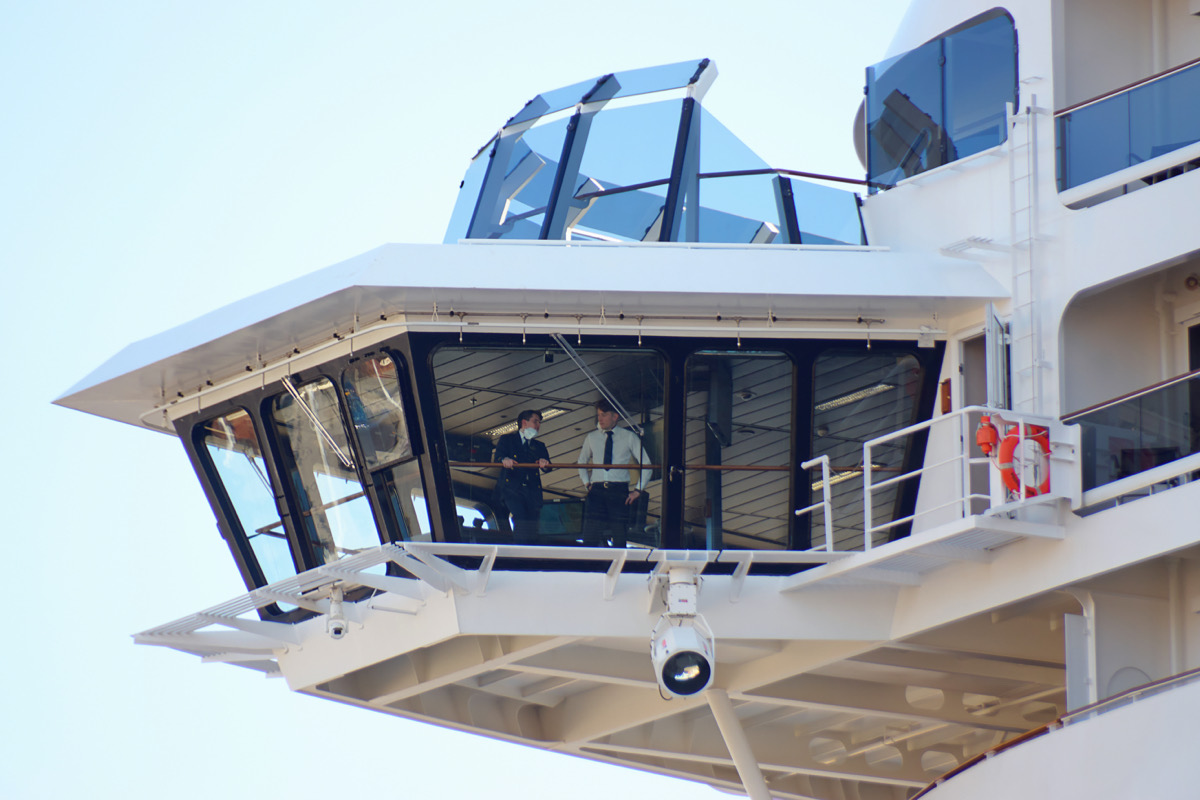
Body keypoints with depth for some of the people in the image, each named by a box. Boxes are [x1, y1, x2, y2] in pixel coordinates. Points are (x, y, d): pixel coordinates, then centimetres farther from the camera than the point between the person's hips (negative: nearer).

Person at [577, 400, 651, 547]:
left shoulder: (629, 437, 5)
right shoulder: (591, 438, 13)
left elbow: (645, 464, 7)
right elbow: (582, 462, 28)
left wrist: (638, 490, -1)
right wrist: (586, 484, 14)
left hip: (619, 490, -2)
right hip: (596, 490, 2)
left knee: (619, 538, -4)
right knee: (590, 537, -8)